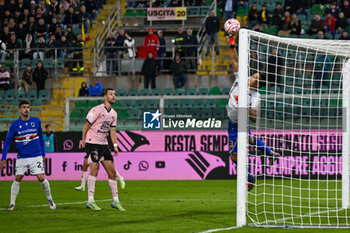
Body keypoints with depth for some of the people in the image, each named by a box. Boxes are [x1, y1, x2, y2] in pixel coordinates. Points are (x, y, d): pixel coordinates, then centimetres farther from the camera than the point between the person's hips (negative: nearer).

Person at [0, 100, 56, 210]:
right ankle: (12, 203, 2)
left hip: (36, 156, 0)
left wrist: (43, 155, 13)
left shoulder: (36, 122, 1)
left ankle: (49, 199, 13)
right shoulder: (14, 125, -3)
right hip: (21, 158, 0)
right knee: (17, 179, -7)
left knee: (41, 178, -7)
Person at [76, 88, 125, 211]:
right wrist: (83, 140, -9)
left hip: (103, 144, 7)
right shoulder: (97, 110, -13)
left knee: (112, 170, 3)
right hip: (92, 142, -7)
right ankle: (90, 200, -13)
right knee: (94, 168, -16)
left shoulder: (113, 113, 10)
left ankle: (115, 201, 10)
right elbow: (87, 125, -9)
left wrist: (115, 145, 8)